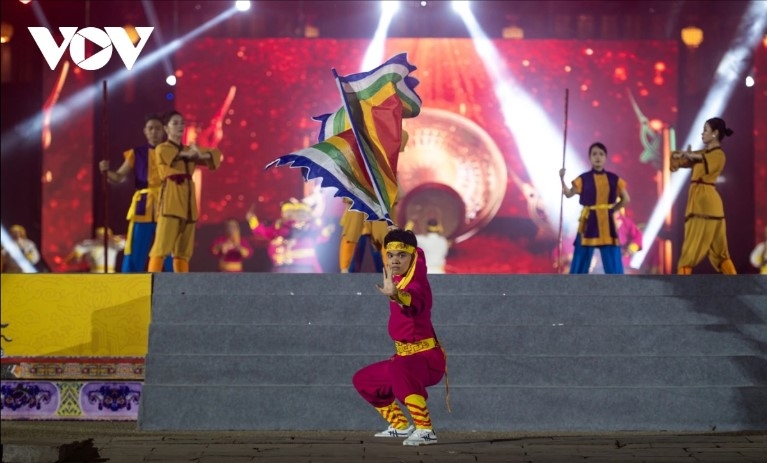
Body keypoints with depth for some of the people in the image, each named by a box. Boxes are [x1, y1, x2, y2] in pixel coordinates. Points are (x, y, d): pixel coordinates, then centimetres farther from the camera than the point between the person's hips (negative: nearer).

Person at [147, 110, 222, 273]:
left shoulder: (189, 150, 20)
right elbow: (166, 154, -21)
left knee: (183, 251, 7)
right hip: (170, 200, -6)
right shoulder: (162, 149, 3)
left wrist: (201, 155, -7)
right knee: (162, 246, -16)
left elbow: (216, 154, 14)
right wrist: (186, 154, -10)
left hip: (188, 201, 6)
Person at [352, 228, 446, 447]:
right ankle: (401, 425, 32)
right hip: (405, 356, 10)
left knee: (399, 370, -41)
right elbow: (417, 252, 26)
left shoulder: (417, 283, -22)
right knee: (363, 380, 22)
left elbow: (414, 302, -49)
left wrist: (395, 295, -68)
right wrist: (397, 236, 37)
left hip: (427, 357, -10)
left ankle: (425, 430, -38)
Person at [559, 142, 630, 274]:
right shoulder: (583, 179, -1)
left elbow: (626, 199, 10)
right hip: (589, 222, -2)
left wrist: (612, 210, 2)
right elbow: (568, 194, -7)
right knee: (581, 262, -1)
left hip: (607, 223, 2)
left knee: (613, 262, 2)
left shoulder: (614, 179, 4)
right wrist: (562, 178, -19)